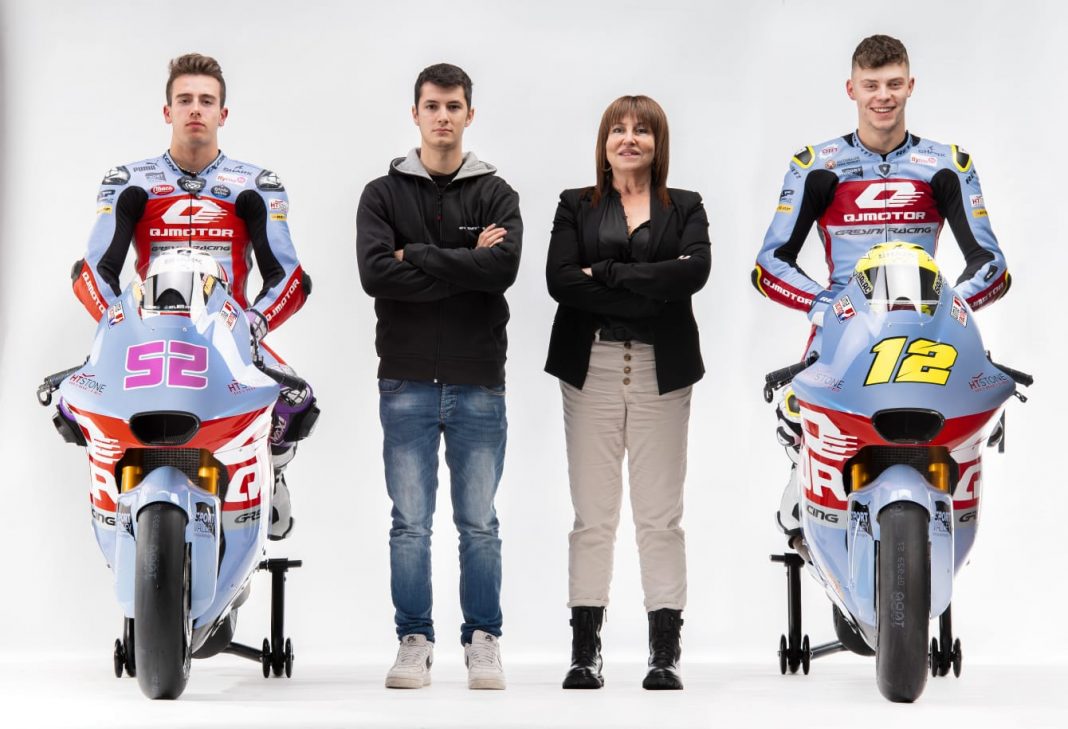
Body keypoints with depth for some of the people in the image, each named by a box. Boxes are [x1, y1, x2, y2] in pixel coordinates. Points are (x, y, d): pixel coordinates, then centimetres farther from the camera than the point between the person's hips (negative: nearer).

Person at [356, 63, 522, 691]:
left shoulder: (496, 194, 7)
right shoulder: (383, 194, 6)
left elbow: (505, 266, -13)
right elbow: (376, 273, -12)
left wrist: (418, 257, -13)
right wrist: (464, 264, -12)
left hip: (479, 382, 0)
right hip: (406, 380, 0)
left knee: (480, 522, 5)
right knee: (411, 523, 3)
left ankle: (484, 640, 14)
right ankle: (415, 641, 11)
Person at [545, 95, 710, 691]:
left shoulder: (685, 207, 11)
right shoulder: (576, 206, 11)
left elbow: (696, 269, -10)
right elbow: (560, 279, -6)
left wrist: (605, 274, -12)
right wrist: (648, 295, -13)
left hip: (662, 373, 0)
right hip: (592, 369, 0)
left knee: (661, 517, 1)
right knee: (592, 517, 1)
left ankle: (666, 651, 4)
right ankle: (586, 650, 3)